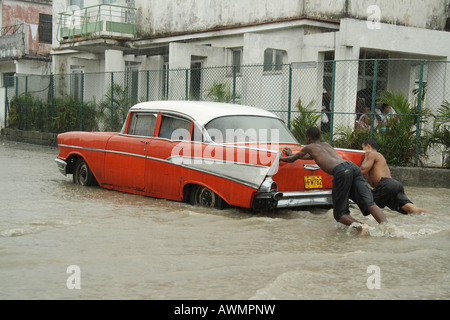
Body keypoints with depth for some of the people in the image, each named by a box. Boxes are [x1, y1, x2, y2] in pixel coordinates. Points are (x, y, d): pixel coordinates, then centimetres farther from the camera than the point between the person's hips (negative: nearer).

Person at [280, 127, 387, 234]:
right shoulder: (326, 145, 41)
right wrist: (291, 154, 74)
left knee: (340, 214, 0)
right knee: (369, 204, -10)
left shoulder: (309, 147, 25)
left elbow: (291, 159, 41)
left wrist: (281, 158, 63)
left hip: (341, 171, -6)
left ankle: (359, 226, -28)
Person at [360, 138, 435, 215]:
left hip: (386, 185, -8)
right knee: (412, 209, -11)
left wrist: (366, 157, 13)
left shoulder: (372, 154, 10)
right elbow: (373, 184, 34)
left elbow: (363, 170, -5)